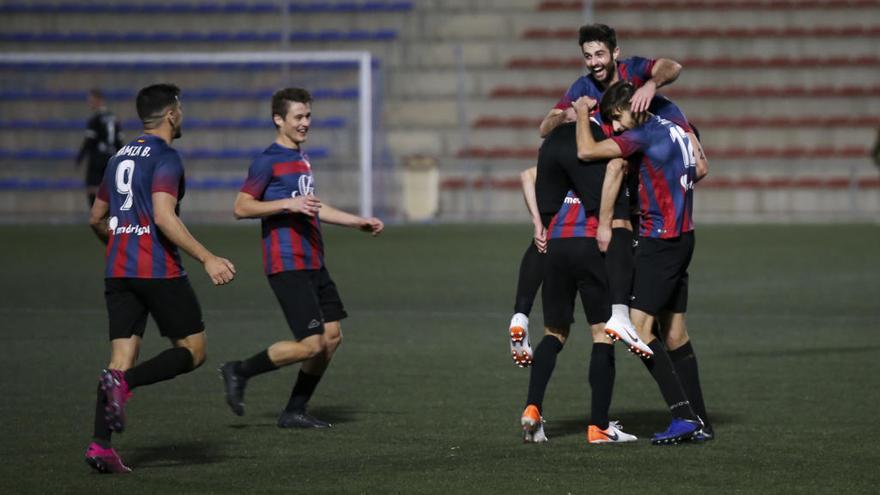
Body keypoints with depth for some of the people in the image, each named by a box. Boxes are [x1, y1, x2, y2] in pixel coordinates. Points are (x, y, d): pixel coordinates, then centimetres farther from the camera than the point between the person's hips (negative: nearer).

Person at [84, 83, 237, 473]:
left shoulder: (120, 157, 15)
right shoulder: (165, 158, -10)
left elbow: (97, 218, 23)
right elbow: (164, 217, -22)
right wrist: (207, 259, -21)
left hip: (118, 272, 7)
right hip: (159, 270, -7)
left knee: (122, 356, 5)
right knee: (192, 351, 3)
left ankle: (100, 446, -8)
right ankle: (124, 382, -20)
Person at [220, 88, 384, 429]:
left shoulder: (301, 158, 18)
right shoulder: (269, 161, -10)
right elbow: (241, 208, -14)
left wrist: (358, 222, 30)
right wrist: (287, 204, -24)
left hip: (313, 263, 9)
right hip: (287, 265, -9)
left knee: (332, 336, 5)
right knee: (310, 345, -14)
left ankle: (294, 412, 13)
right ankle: (239, 372, 4)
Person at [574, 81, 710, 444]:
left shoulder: (645, 133, -15)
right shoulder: (675, 128, 12)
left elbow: (586, 151, -17)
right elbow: (701, 169, 27)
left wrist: (582, 115, -1)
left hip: (660, 239, -10)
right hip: (681, 237, 10)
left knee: (640, 328, -12)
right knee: (675, 332, 12)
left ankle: (684, 415, -18)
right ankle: (699, 422, 13)